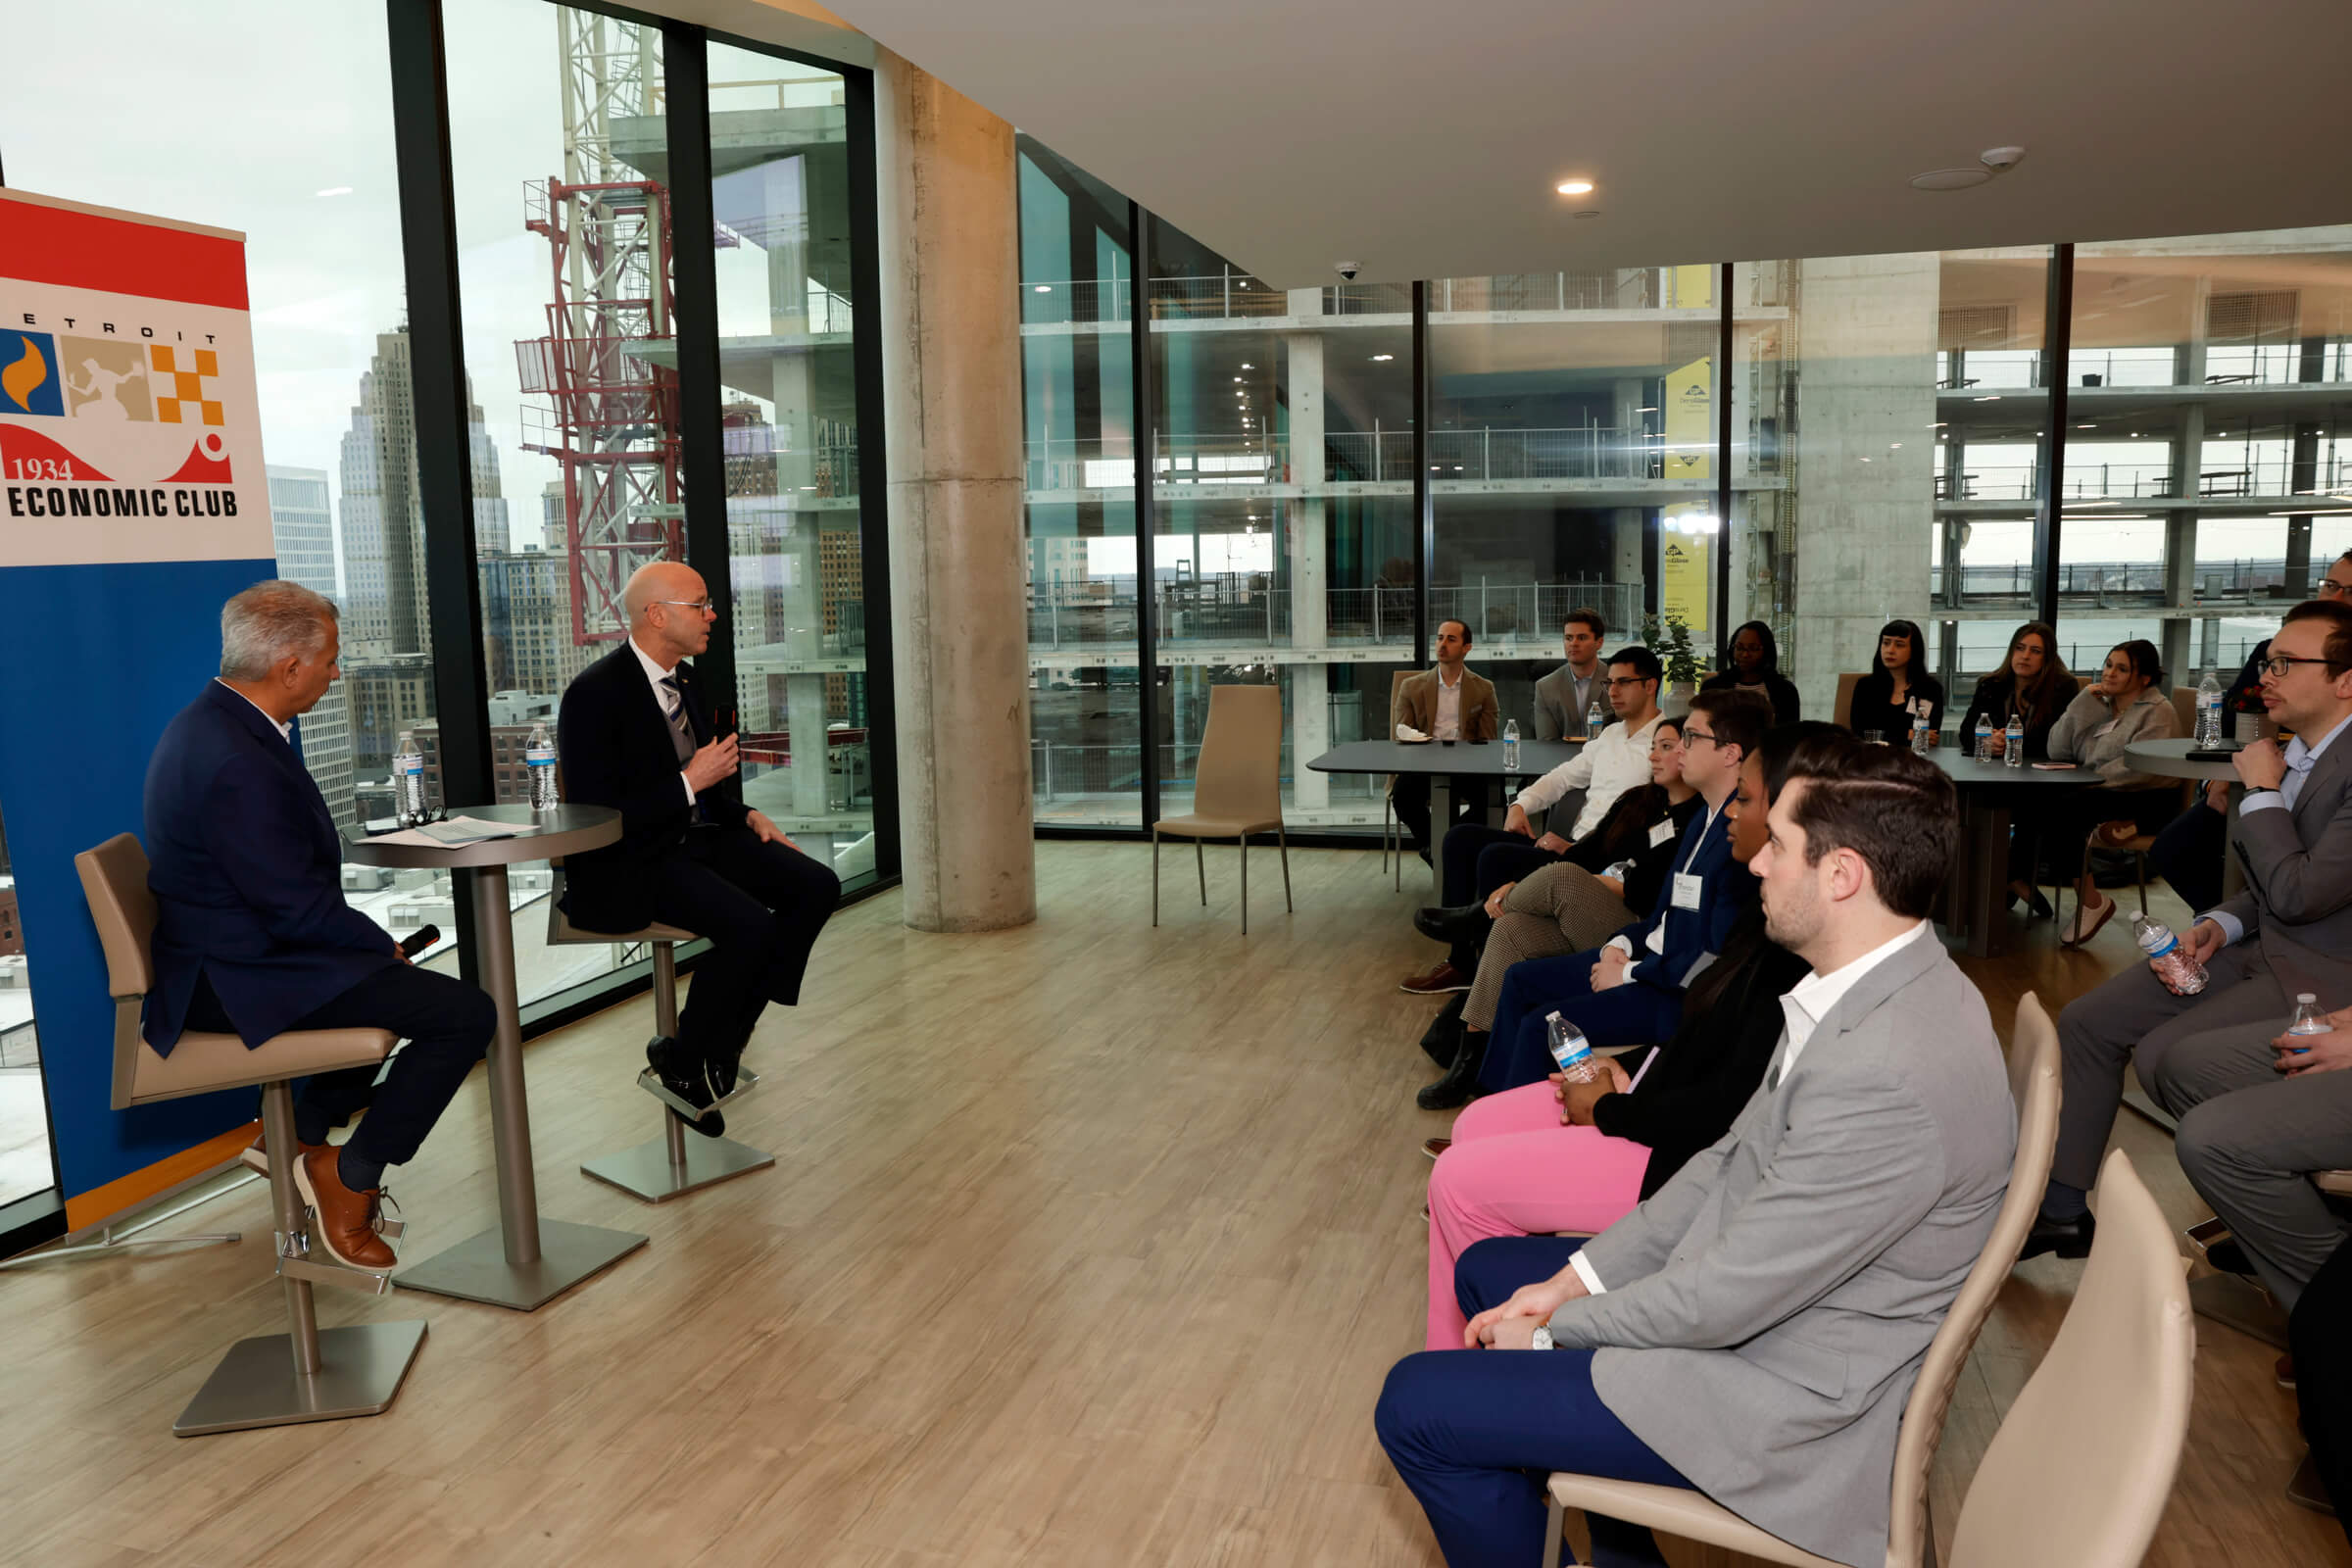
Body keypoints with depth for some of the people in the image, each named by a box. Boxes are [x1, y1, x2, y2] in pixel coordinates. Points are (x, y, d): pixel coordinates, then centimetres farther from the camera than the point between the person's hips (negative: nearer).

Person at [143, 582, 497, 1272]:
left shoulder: (209, 723, 7)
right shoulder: (240, 764, -27)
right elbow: (297, 909, -24)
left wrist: (376, 946, 9)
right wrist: (385, 946, -7)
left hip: (226, 952, 11)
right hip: (241, 980, -11)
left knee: (387, 976, 32)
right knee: (466, 1013, -17)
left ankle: (302, 1137, 30)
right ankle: (349, 1176, 0)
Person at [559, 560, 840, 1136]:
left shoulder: (684, 678, 10)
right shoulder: (594, 693, -16)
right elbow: (596, 814, -20)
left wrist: (747, 816, 4)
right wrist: (689, 783, -20)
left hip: (696, 838, 9)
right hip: (626, 865, -9)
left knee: (817, 887, -9)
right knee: (750, 925, -28)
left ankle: (727, 1038, 0)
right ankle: (684, 1060, -3)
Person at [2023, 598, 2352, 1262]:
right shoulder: (2296, 753, 8)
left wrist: (2261, 791, -13)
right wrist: (2220, 925, -2)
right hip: (2263, 952, 9)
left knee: (2163, 1055, -23)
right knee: (2085, 1023, 1)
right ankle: (2060, 1210, 10)